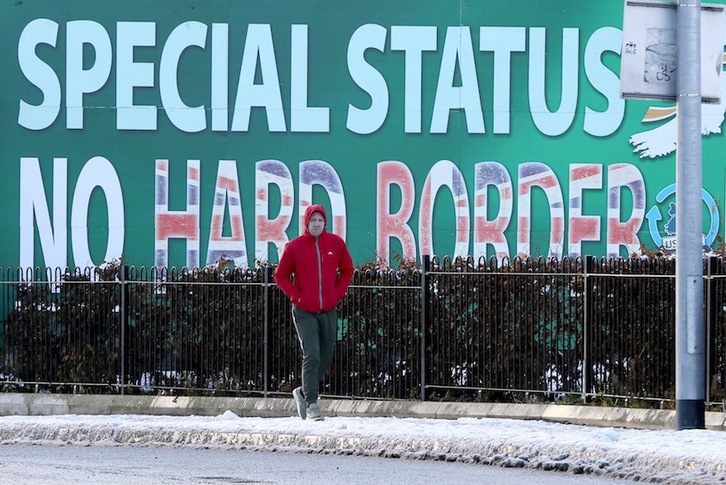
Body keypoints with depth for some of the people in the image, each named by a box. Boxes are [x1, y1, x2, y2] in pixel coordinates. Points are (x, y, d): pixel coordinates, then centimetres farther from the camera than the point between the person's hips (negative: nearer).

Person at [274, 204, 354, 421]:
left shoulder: (336, 244, 2)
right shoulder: (294, 246, -4)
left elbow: (347, 270, 15)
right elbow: (281, 275, 3)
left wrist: (338, 293, 2)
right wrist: (295, 296, -8)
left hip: (329, 311, 4)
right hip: (304, 312, -4)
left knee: (325, 360, 10)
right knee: (311, 356, -16)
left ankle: (303, 392, 31)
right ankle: (311, 404, -15)